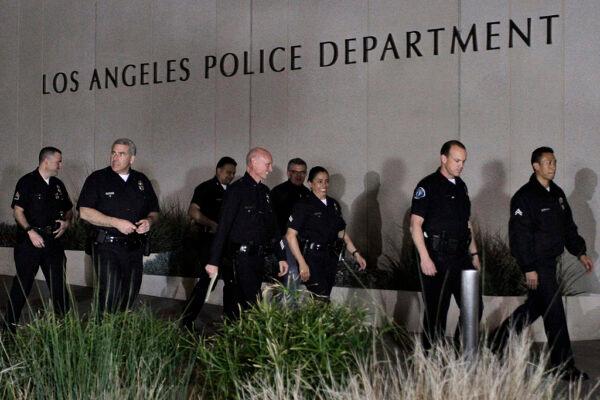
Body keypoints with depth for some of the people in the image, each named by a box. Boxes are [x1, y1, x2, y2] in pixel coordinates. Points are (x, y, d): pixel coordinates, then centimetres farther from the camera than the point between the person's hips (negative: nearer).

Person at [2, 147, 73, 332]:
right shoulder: (27, 182, -5)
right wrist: (30, 231, -19)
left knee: (58, 282, 7)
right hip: (30, 240, -5)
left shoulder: (58, 185, 13)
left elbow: (68, 209, 22)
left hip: (53, 240, 5)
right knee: (23, 283, 0)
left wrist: (67, 222, 2)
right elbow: (18, 211, -9)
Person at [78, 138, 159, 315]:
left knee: (129, 297, 10)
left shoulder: (142, 181, 11)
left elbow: (154, 211, 18)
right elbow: (85, 212, -10)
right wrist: (117, 223, -17)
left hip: (134, 247, 4)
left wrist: (149, 221, -6)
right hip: (107, 247, -4)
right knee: (109, 297, -13)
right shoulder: (97, 179, -2)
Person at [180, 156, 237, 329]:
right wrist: (213, 225, -18)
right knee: (207, 279, -11)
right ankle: (186, 320, -4)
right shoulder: (205, 188, -4)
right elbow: (193, 212, -13)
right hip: (210, 239, -7)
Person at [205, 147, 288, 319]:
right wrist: (214, 261, -18)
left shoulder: (264, 192, 15)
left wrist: (281, 257, 18)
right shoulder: (237, 189, -9)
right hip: (241, 258, -8)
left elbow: (273, 227, 22)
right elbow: (223, 227, -13)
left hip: (258, 259, 8)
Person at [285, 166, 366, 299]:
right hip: (312, 259, -6)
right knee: (320, 299, -14)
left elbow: (341, 233, 19)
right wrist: (302, 263, -16)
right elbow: (290, 235, -11)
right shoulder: (304, 205, -6)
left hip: (331, 260, 6)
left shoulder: (334, 205, 12)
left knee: (325, 297, 6)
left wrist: (355, 253, 8)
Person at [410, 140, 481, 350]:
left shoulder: (461, 186, 14)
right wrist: (425, 258, -19)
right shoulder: (428, 186, -8)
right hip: (436, 260, -7)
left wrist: (474, 254, 18)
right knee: (436, 313, 0)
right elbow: (415, 225, -13)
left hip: (461, 258, 7)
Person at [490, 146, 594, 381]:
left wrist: (579, 252, 13)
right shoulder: (524, 196, -14)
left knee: (535, 306, 17)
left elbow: (568, 226, 21)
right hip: (536, 264, -9)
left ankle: (497, 340, 32)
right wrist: (529, 269, -20)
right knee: (554, 312, -7)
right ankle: (565, 367, 1)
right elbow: (520, 234, -18)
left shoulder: (557, 194, 13)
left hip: (550, 261, 9)